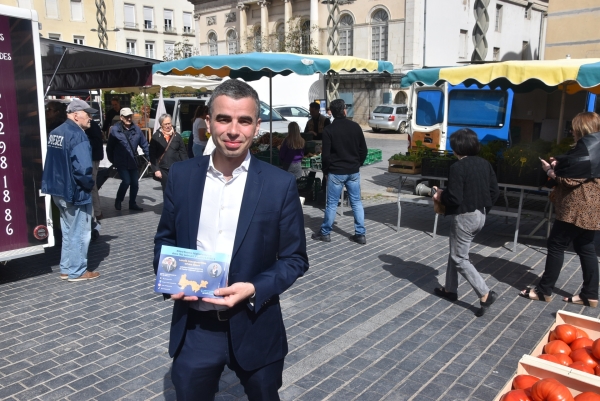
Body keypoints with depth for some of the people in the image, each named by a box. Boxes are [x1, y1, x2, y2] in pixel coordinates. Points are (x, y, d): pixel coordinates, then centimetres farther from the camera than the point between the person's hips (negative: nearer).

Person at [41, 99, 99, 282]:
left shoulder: (56, 132, 10)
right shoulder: (77, 135, -20)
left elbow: (54, 163, 16)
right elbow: (82, 168, -28)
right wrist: (89, 184, -12)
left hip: (59, 189, 9)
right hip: (75, 192, -9)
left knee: (69, 231, 20)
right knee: (79, 233, 4)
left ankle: (66, 269, 29)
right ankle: (77, 271, 14)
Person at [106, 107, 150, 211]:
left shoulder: (136, 129, 2)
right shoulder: (115, 129, -9)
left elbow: (144, 144, 7)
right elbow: (110, 147, -3)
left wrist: (149, 157, 6)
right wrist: (112, 160, 1)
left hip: (133, 162, 4)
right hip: (121, 162, -4)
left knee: (134, 183, 7)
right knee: (126, 181, -13)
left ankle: (132, 203, 24)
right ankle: (118, 201, 12)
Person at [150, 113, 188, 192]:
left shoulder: (177, 136, 5)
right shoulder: (156, 137, 1)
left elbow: (183, 153, 6)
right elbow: (152, 155, -1)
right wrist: (156, 169, -8)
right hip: (163, 169, -1)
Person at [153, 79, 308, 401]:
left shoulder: (280, 184, -10)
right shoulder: (181, 175, -3)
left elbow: (295, 259, -5)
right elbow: (165, 238, 9)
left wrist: (254, 290, -20)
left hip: (254, 328, -1)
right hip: (193, 327, 2)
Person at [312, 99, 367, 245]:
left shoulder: (329, 130, -9)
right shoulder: (355, 127, 2)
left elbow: (325, 154, -9)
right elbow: (364, 150, 6)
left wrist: (325, 171, 5)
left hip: (336, 172, -3)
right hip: (353, 171, 3)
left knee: (332, 203, 4)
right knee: (356, 202, 8)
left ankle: (324, 233, 14)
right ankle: (361, 234, 8)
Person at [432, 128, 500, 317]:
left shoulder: (458, 167, -19)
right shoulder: (485, 164, 4)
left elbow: (454, 198, -23)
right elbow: (495, 192, 7)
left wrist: (441, 196, -4)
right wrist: (484, 208, 19)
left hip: (464, 217, -9)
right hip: (480, 215, 9)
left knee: (460, 259, 3)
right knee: (455, 252, 21)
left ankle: (485, 294, -3)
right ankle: (450, 289, 30)